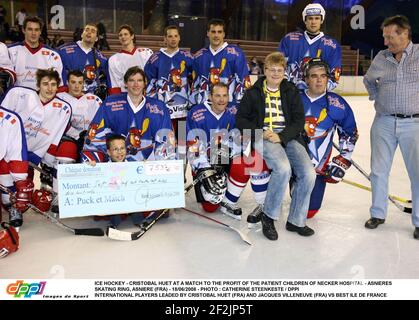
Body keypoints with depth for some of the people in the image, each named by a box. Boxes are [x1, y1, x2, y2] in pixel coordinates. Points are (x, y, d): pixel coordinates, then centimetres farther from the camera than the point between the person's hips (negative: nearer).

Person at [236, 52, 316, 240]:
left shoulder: (291, 92, 11)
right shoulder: (254, 93, 6)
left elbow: (299, 120, 5)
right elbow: (241, 119, 5)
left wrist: (282, 136, -12)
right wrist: (260, 133, -10)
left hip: (288, 138, 3)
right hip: (263, 138, -3)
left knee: (309, 174, -18)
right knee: (283, 168, -32)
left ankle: (296, 221, 1)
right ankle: (268, 216, -13)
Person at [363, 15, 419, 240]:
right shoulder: (381, 57, 7)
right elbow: (368, 79, 24)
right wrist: (376, 97, 10)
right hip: (383, 122, 3)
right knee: (379, 171, 9)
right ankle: (378, 213, 25)